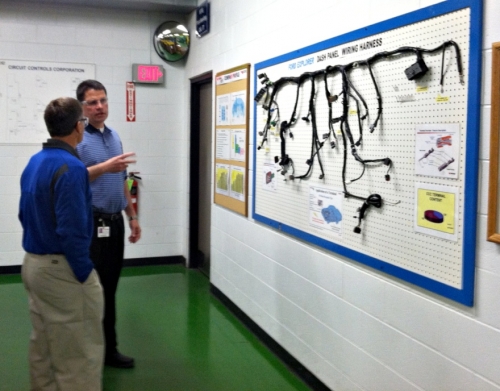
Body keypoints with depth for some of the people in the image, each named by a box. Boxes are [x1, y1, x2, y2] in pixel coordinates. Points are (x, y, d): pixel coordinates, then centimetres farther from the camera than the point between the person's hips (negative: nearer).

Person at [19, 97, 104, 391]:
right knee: (80, 355, 1)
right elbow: (72, 231, -25)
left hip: (33, 264, 10)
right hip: (61, 270, -9)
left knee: (43, 349, 20)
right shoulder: (70, 167, -21)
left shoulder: (34, 162, 7)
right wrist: (85, 275, -16)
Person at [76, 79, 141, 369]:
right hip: (91, 223, -7)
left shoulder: (115, 136, 13)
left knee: (110, 288, 13)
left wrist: (133, 216, 19)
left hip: (115, 222, 7)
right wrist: (104, 167, -33)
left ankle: (107, 348, 24)